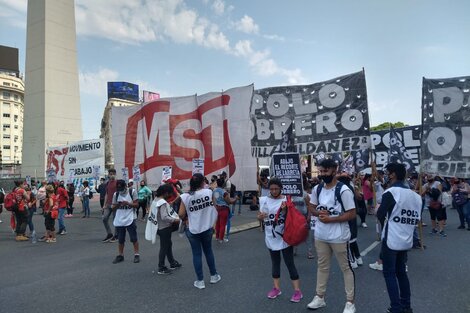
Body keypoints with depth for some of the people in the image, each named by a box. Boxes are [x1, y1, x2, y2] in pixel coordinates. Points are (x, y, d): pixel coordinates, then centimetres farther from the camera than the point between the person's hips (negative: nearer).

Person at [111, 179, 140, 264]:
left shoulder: (132, 191, -7)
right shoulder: (115, 194, 2)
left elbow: (136, 204, -6)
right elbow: (113, 207, 8)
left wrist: (128, 203, -22)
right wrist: (117, 205, -14)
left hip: (130, 219, -3)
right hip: (119, 220, 3)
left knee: (134, 238, 3)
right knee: (120, 239, 12)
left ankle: (136, 254, 13)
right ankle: (120, 255, 25)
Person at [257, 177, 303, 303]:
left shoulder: (286, 200, -7)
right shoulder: (264, 200, 1)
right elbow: (260, 217, 9)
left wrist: (284, 209, -24)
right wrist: (260, 217, -14)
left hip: (285, 237, -3)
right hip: (271, 237, 4)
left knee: (289, 263, 1)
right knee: (275, 262, 15)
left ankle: (297, 291, 11)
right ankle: (276, 288, 28)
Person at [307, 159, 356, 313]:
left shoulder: (343, 190, -16)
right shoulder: (317, 189, 2)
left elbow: (352, 214, -15)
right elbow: (311, 207, 12)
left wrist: (330, 219, -20)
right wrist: (319, 213, -10)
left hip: (339, 237, -5)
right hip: (320, 235, 6)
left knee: (346, 268, 10)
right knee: (322, 266, 18)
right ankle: (319, 297, 31)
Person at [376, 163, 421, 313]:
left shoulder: (391, 192, -15)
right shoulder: (415, 195, 6)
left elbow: (380, 215, -15)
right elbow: (417, 219, 13)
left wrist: (378, 209, 5)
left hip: (391, 240, -7)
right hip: (406, 240, 7)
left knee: (389, 273, 3)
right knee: (401, 272, 18)